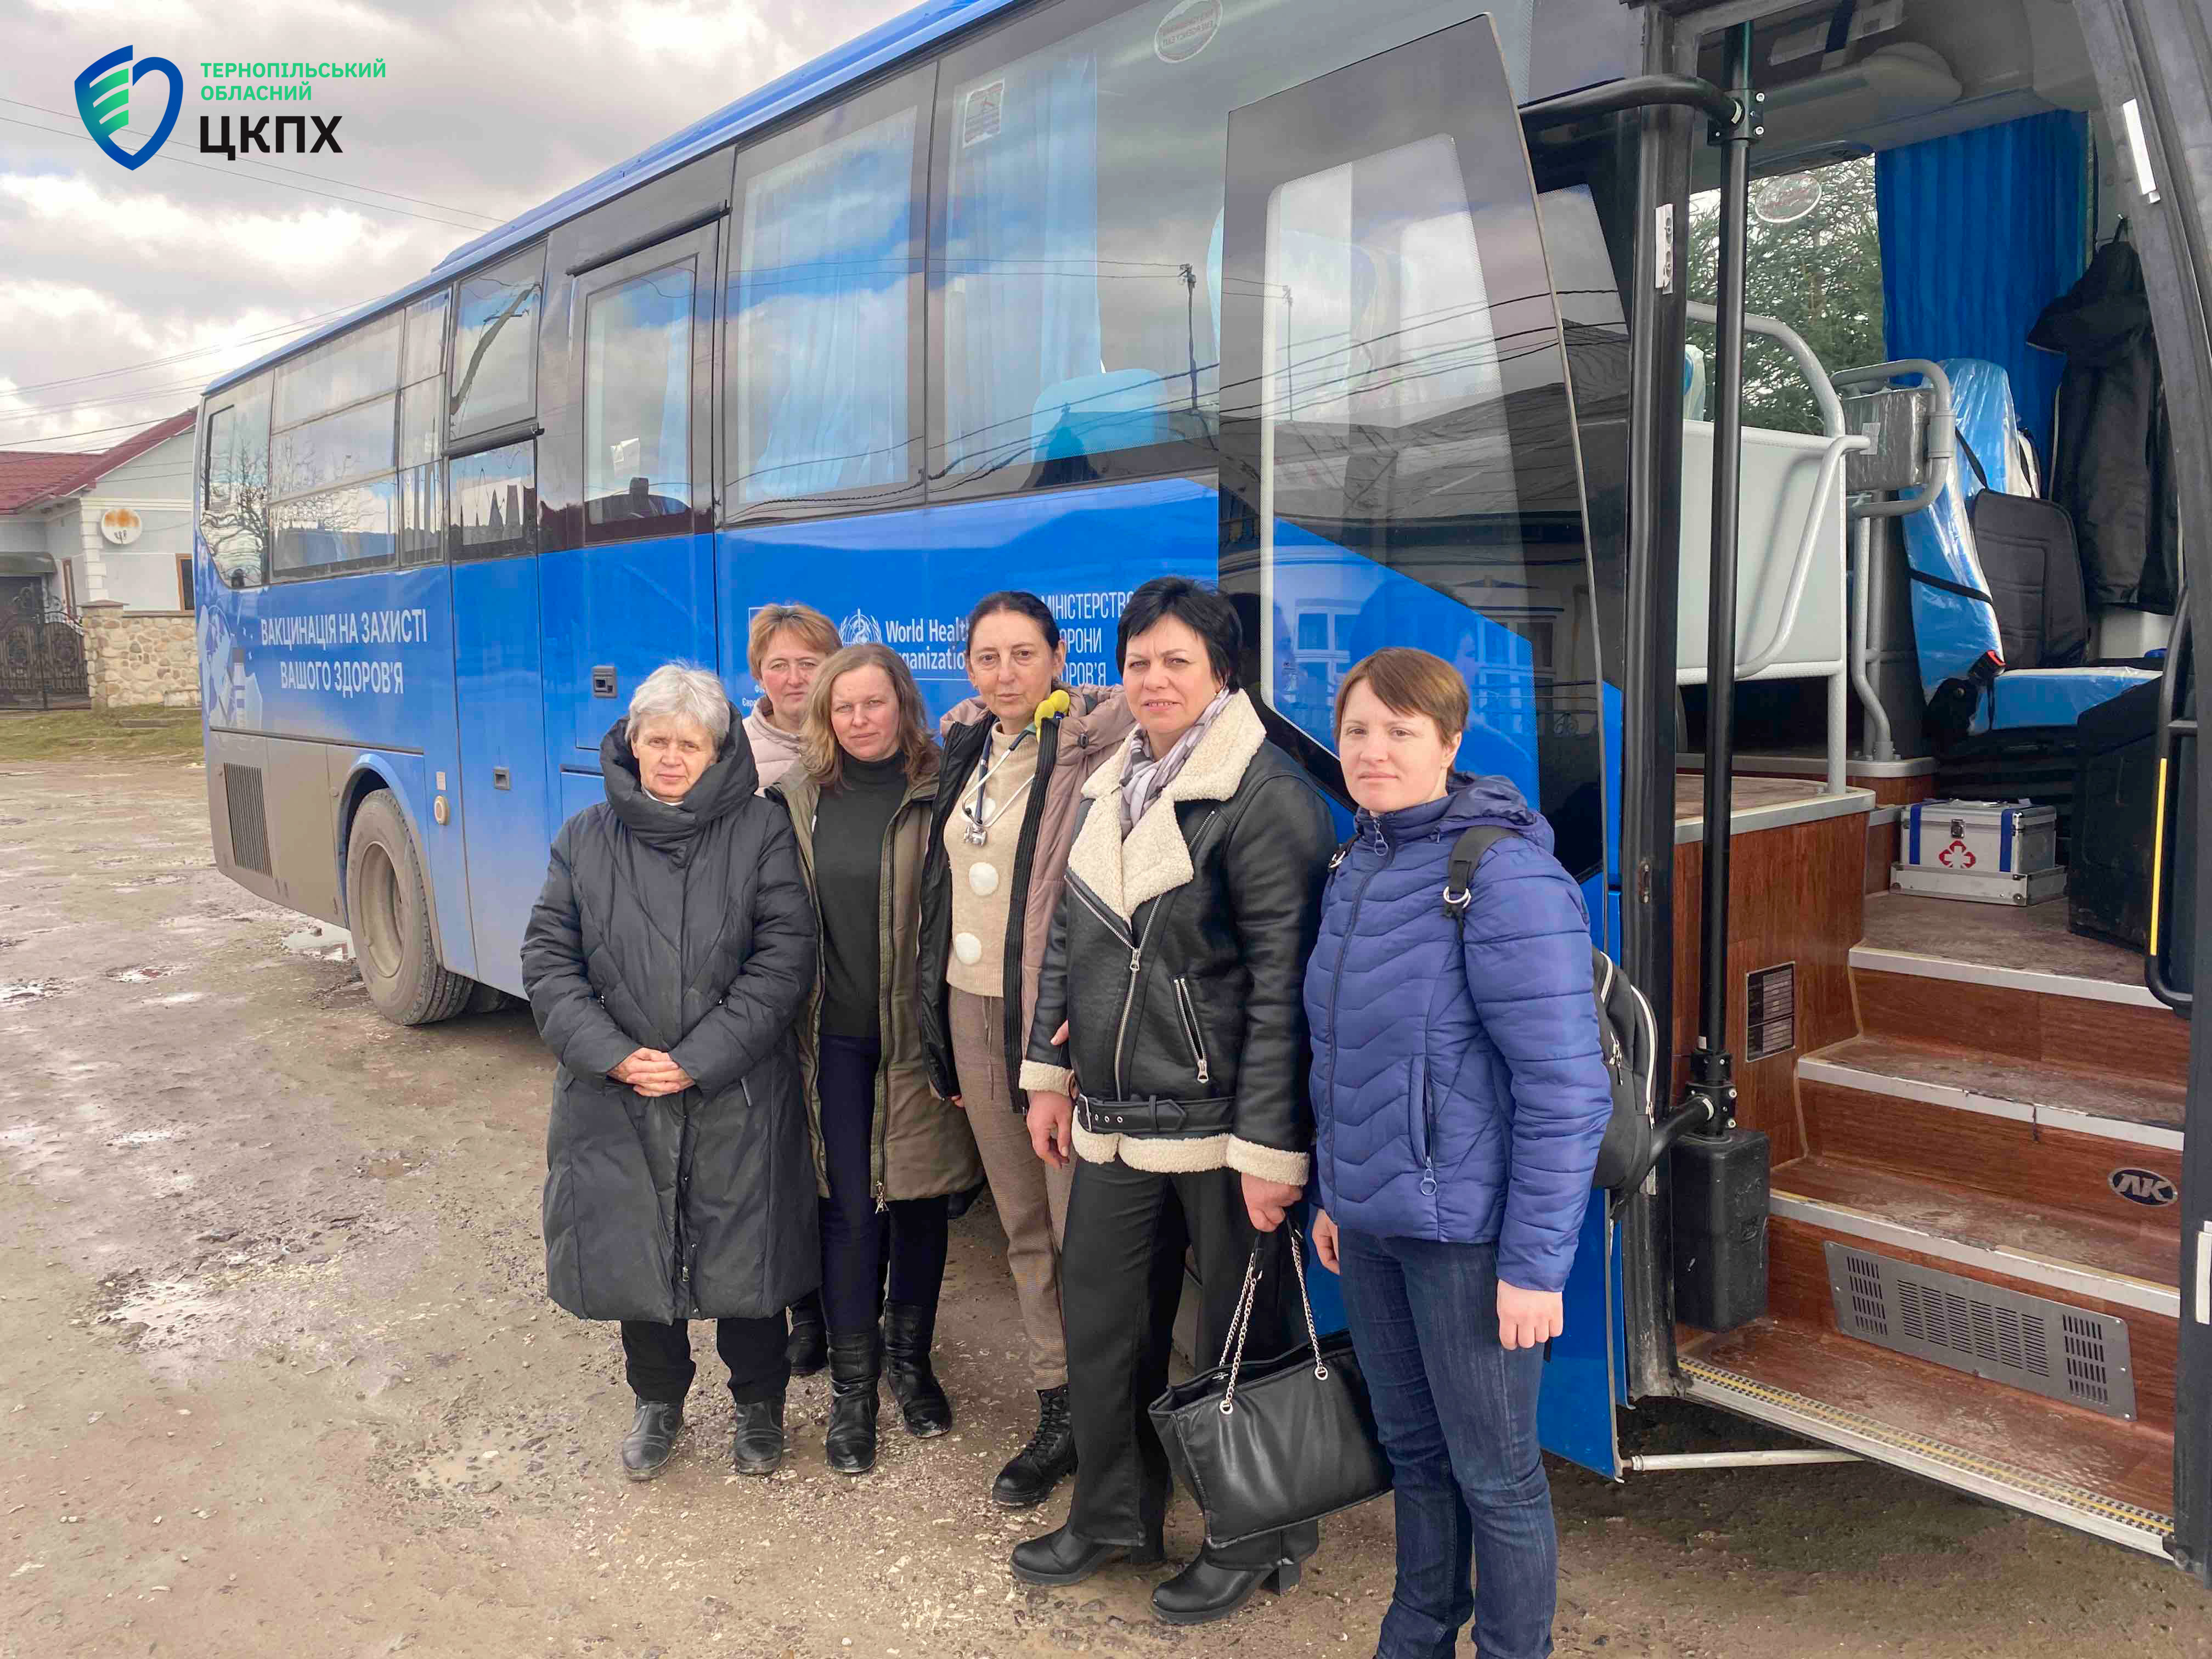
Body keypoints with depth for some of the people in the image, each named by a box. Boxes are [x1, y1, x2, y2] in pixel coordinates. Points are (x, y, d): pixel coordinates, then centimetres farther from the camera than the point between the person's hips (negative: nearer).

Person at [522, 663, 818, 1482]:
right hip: (618, 1098, 3)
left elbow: (783, 960, -9)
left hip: (735, 1100, -2)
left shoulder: (762, 833, -4)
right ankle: (658, 1400, 37)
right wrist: (612, 1054, -11)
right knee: (635, 1252, 13)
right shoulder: (585, 839, 4)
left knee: (742, 1258, 8)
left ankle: (758, 1404, 32)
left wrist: (698, 1061, -14)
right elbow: (548, 957, 3)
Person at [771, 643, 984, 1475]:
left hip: (917, 1032, -1)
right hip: (834, 1033, 2)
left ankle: (909, 1360, 32)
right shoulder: (799, 800, 3)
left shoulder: (939, 794, -7)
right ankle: (851, 1384, 20)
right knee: (849, 1206, 5)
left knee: (917, 1200, 12)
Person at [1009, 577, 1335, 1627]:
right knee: (1101, 1322, 17)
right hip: (1114, 1120, 7)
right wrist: (1050, 1071, 16)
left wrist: (1270, 1146, -18)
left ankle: (1259, 1541, 30)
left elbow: (1284, 985, -17)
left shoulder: (1266, 796, -13)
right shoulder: (1110, 789, 11)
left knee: (1242, 1341, 8)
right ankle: (1114, 1517, 38)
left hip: (1222, 1126, -7)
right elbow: (1068, 939, 19)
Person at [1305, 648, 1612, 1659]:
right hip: (1371, 1222, 7)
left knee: (1493, 1470, 10)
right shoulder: (1359, 868, 6)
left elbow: (1565, 1088, -19)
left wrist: (1537, 1263, -18)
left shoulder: (1504, 876, -19)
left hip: (1465, 1231, -7)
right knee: (1412, 1447, 22)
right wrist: (1338, 1191, 17)